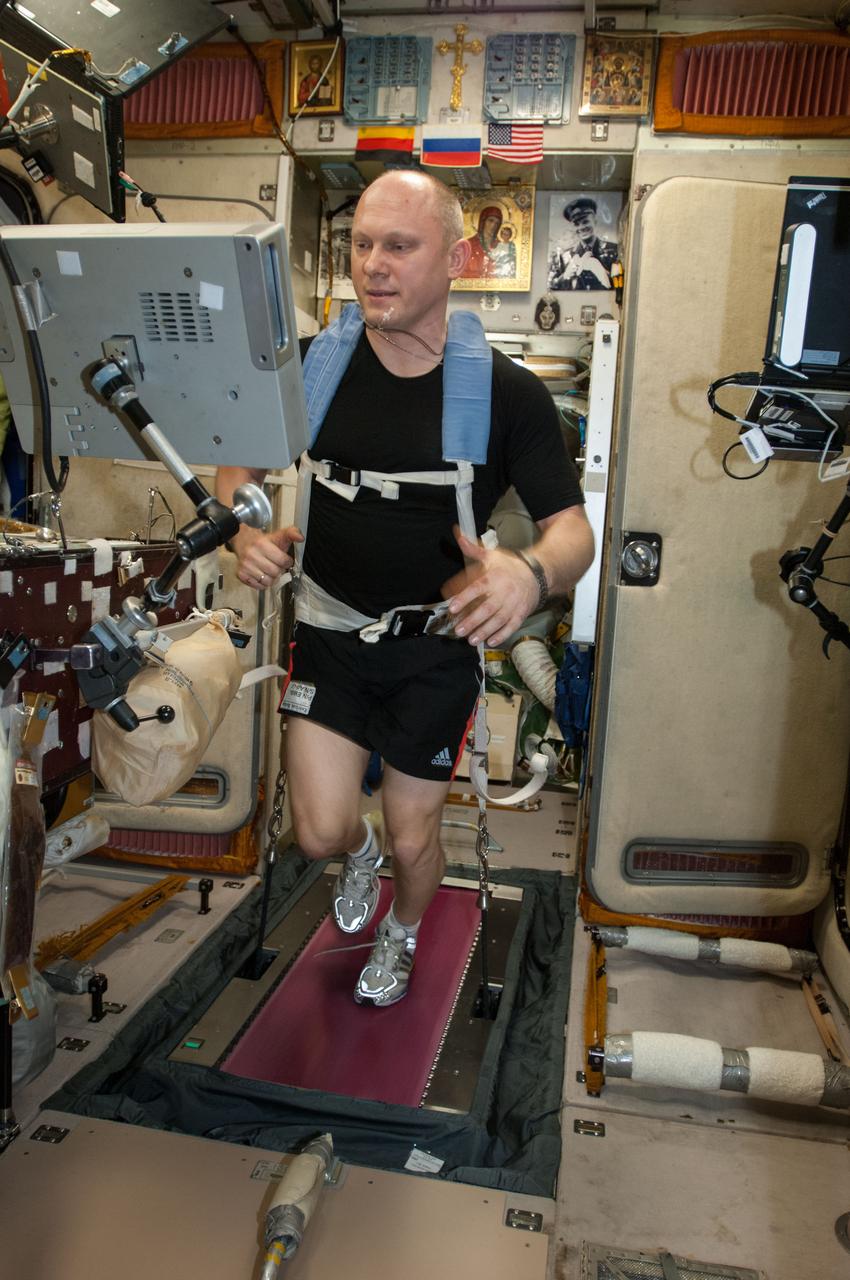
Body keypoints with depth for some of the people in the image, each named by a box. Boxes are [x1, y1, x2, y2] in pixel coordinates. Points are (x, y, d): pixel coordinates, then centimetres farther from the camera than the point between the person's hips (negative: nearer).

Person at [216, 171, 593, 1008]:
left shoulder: (508, 393, -14)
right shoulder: (314, 365, -8)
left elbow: (574, 531, -13)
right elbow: (240, 464, 6)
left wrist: (534, 575, -37)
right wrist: (247, 530, -17)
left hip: (437, 652, -1)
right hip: (329, 635, 2)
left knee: (412, 842, 11)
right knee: (319, 833, -1)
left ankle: (401, 936, 49)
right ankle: (359, 852, 41)